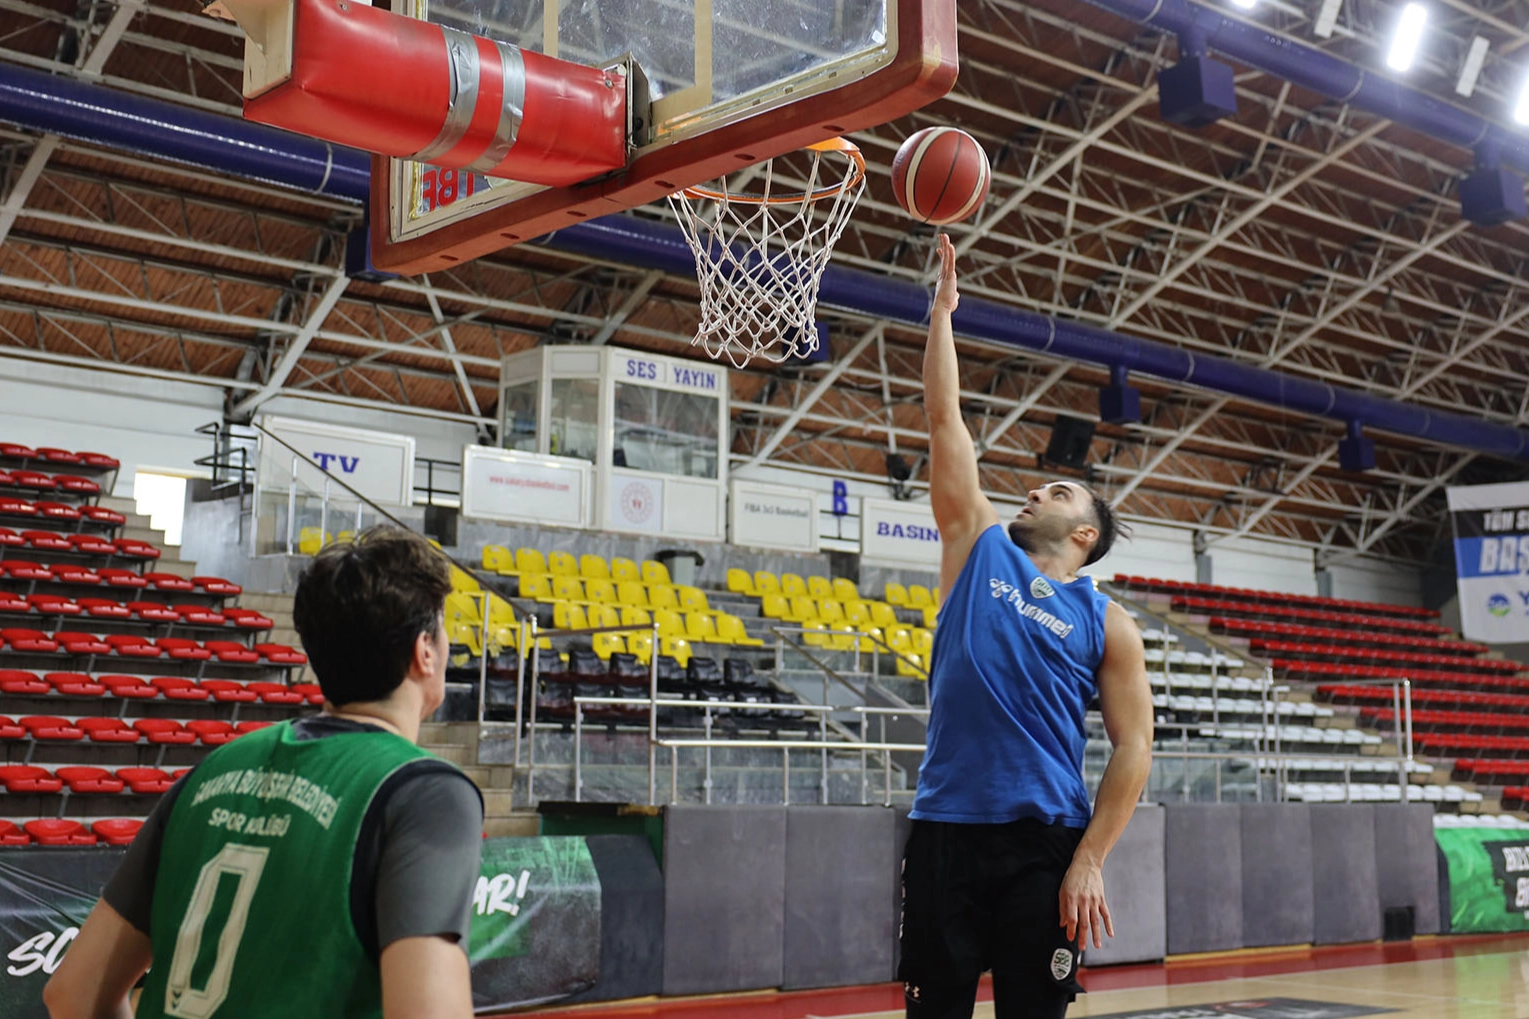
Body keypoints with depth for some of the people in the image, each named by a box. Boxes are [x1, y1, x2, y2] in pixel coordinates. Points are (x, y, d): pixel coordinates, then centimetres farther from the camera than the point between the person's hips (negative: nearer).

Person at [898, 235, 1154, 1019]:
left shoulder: (1106, 624, 6)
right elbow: (944, 418, 12)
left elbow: (1134, 747, 0)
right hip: (946, 827, 2)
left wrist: (1089, 862, -9)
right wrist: (942, 310, 12)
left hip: (1045, 840, -2)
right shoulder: (979, 549, 12)